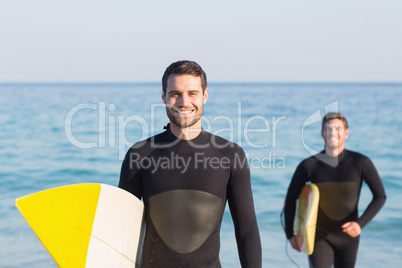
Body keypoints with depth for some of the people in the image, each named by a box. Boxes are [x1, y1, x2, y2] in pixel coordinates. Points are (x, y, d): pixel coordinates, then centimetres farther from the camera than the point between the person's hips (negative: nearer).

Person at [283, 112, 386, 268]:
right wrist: (290, 235, -4)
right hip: (318, 236, -1)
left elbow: (380, 196, -8)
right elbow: (290, 198, -4)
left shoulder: (361, 162, -18)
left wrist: (360, 224, -21)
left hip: (347, 236, 1)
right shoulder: (308, 165, -17)